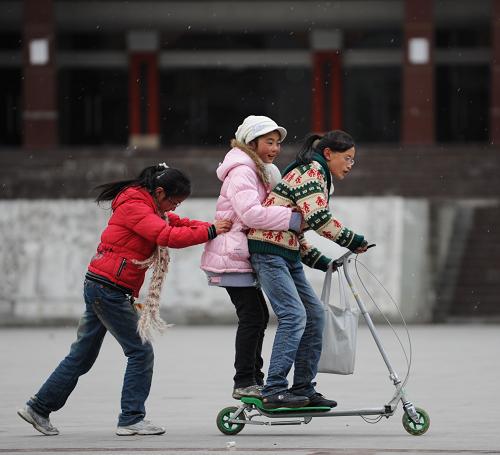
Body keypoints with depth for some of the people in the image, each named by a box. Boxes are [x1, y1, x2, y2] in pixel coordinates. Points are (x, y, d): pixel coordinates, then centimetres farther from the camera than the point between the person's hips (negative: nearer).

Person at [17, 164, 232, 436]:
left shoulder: (148, 208, 16)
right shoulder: (134, 206, -15)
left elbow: (176, 224, 14)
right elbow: (168, 236, -25)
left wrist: (214, 227, -1)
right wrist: (210, 231, -22)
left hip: (100, 288, 10)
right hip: (108, 288, -10)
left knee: (82, 355, 13)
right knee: (141, 352, -4)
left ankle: (38, 408, 17)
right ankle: (131, 419, -1)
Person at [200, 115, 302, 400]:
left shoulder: (263, 172, 20)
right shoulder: (241, 171, -14)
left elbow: (262, 213, 17)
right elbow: (250, 213, -28)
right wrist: (292, 219, -28)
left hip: (243, 255, 10)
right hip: (233, 256, -10)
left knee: (258, 315, 13)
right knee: (252, 315, -12)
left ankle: (254, 379, 20)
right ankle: (244, 383, -8)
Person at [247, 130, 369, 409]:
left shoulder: (320, 177, 22)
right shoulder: (312, 170, -9)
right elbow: (319, 219, -21)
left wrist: (320, 261, 12)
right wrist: (354, 241, -10)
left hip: (288, 254, 11)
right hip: (269, 250, -11)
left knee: (314, 314, 8)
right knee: (294, 315, -18)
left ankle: (303, 389, 13)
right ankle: (274, 390, -19)